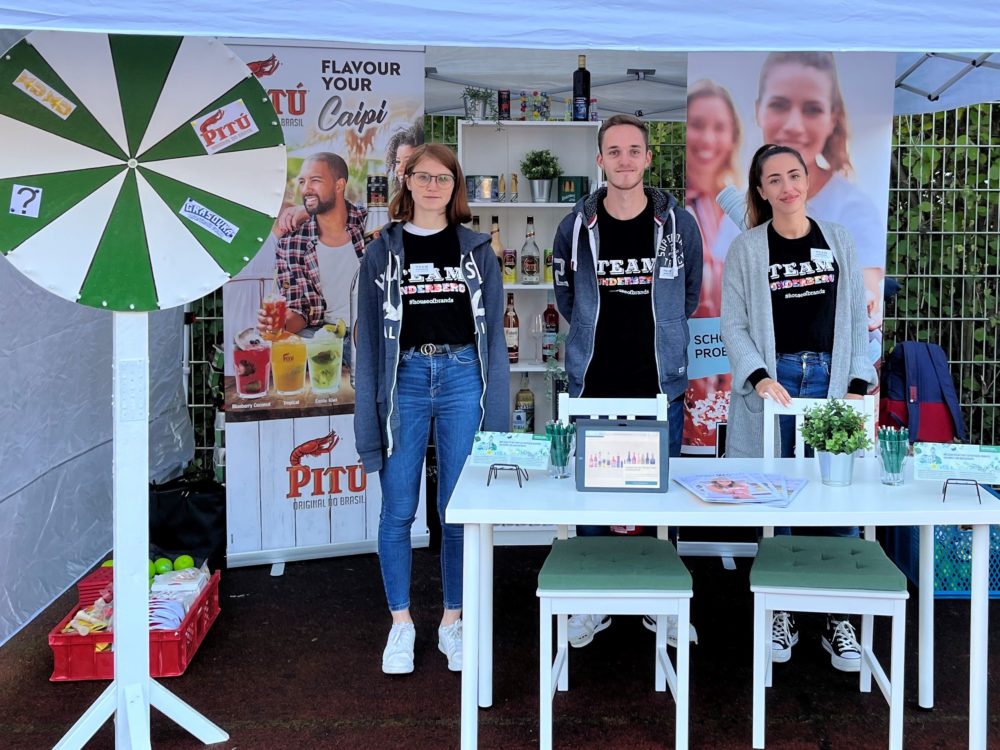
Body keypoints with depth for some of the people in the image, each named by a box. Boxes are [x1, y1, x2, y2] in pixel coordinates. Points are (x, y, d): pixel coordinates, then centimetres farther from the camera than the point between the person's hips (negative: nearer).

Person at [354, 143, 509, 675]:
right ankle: (401, 625, 16)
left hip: (462, 377, 1)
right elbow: (369, 333, 4)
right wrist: (370, 414, -3)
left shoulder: (475, 249, 8)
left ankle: (453, 622, 18)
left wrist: (495, 406, 0)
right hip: (405, 378, 0)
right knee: (398, 511, 2)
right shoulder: (384, 251, 6)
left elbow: (492, 328, 8)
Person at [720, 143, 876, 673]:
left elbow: (856, 317, 9)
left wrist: (858, 384, -1)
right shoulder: (746, 248, 3)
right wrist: (760, 377, -15)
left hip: (830, 377, 2)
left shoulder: (838, 241, 10)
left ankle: (839, 620, 8)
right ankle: (779, 615, 15)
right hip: (773, 381, -1)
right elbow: (733, 324, -1)